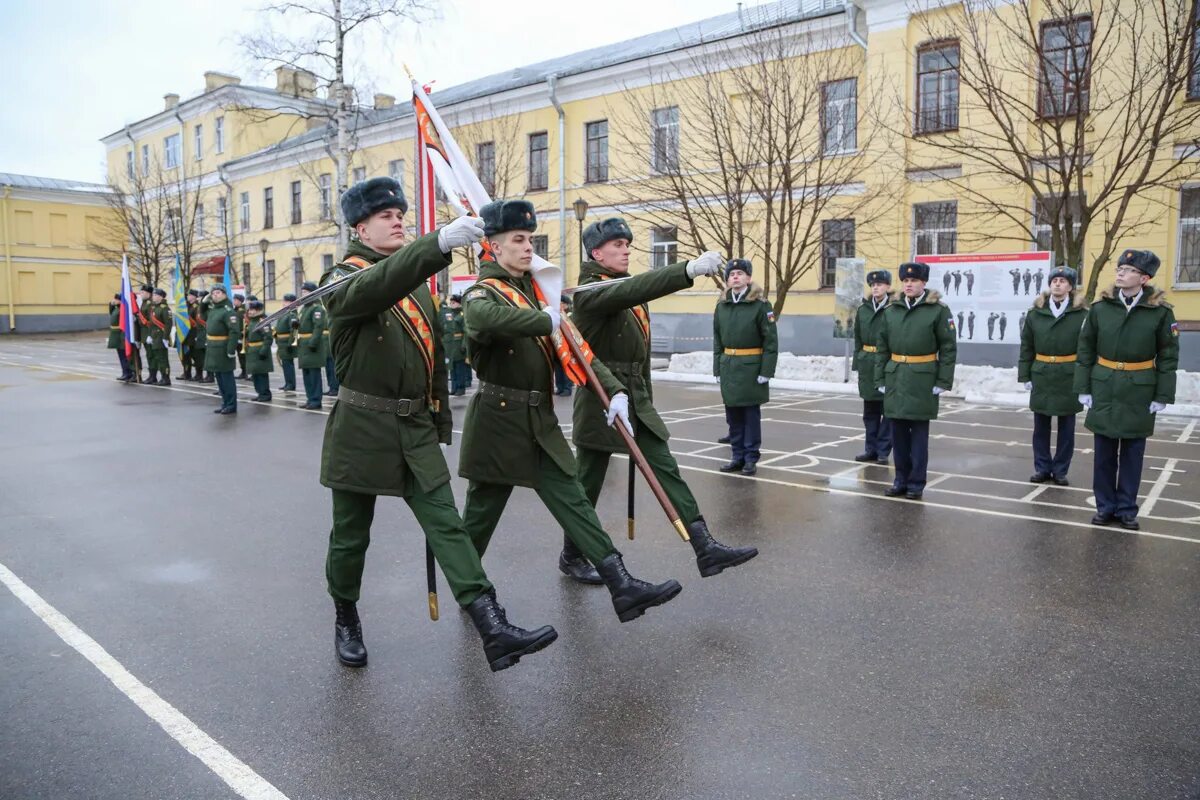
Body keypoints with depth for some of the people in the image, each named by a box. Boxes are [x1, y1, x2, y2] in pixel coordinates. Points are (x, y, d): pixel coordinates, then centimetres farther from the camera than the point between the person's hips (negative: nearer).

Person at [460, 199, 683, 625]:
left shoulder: (536, 292, 12)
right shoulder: (481, 294, -10)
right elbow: (485, 319, -39)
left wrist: (614, 390, -4)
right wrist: (546, 320, -29)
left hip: (540, 422, 7)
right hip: (498, 423, -6)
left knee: (573, 501, 2)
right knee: (481, 512, 9)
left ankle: (622, 587, 1)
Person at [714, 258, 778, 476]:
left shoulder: (760, 304, -6)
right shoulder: (722, 305, 8)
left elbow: (771, 340, -8)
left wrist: (766, 370, -13)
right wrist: (717, 368, 7)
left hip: (752, 367, -4)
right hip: (728, 366, 4)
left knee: (751, 414, 3)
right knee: (733, 415, 9)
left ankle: (751, 459, 12)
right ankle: (737, 456, 20)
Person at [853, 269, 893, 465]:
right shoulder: (863, 309, 8)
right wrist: (858, 363, 9)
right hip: (867, 366, 5)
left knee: (888, 409, 3)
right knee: (870, 410, 12)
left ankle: (883, 451, 11)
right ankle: (871, 448, 22)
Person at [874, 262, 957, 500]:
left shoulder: (938, 310, -4)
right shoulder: (892, 311, 8)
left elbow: (949, 348, -4)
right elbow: (883, 348, 11)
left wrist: (943, 382, -9)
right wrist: (880, 379, 6)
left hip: (922, 380, -4)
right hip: (895, 379, 4)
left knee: (919, 433, 3)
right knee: (898, 432, 9)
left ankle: (916, 483, 13)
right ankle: (901, 479, 21)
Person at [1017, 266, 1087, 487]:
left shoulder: (1082, 314, -5)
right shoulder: (1035, 313, 1)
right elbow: (1026, 347, 4)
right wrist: (1025, 376, 1)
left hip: (1069, 379, -2)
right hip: (1041, 377, 2)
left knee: (1066, 428, 7)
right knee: (1041, 426, 9)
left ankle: (1060, 471, 18)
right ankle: (1042, 468, 20)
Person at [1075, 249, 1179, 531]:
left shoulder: (1161, 311, -5)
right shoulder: (1100, 307, -1)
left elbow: (1169, 356, -2)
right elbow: (1085, 349, 3)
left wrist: (1162, 396, -5)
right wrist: (1083, 388, -1)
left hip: (1140, 391, -1)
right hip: (1104, 388, 1)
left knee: (1132, 452, 7)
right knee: (1104, 451, 7)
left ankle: (1127, 509, 19)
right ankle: (1105, 506, 19)